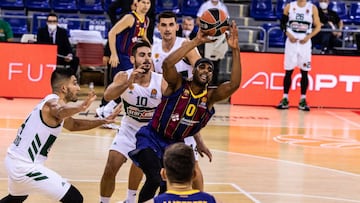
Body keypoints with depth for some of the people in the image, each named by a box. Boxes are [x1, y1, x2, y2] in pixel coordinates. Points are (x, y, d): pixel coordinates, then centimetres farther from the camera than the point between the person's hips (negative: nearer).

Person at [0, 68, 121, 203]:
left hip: (14, 160, 11)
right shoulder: (53, 102, -17)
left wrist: (103, 121, 23)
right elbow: (60, 112, -45)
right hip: (26, 167, -11)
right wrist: (81, 107, -65)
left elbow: (73, 125, 30)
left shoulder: (51, 101, 13)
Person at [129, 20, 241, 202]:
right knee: (154, 179, -23)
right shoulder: (178, 85, -13)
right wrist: (196, 41, -37)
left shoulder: (210, 96, -6)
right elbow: (167, 63, -34)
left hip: (175, 144, 5)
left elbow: (234, 85, -23)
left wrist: (235, 50, -32)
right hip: (152, 139, -5)